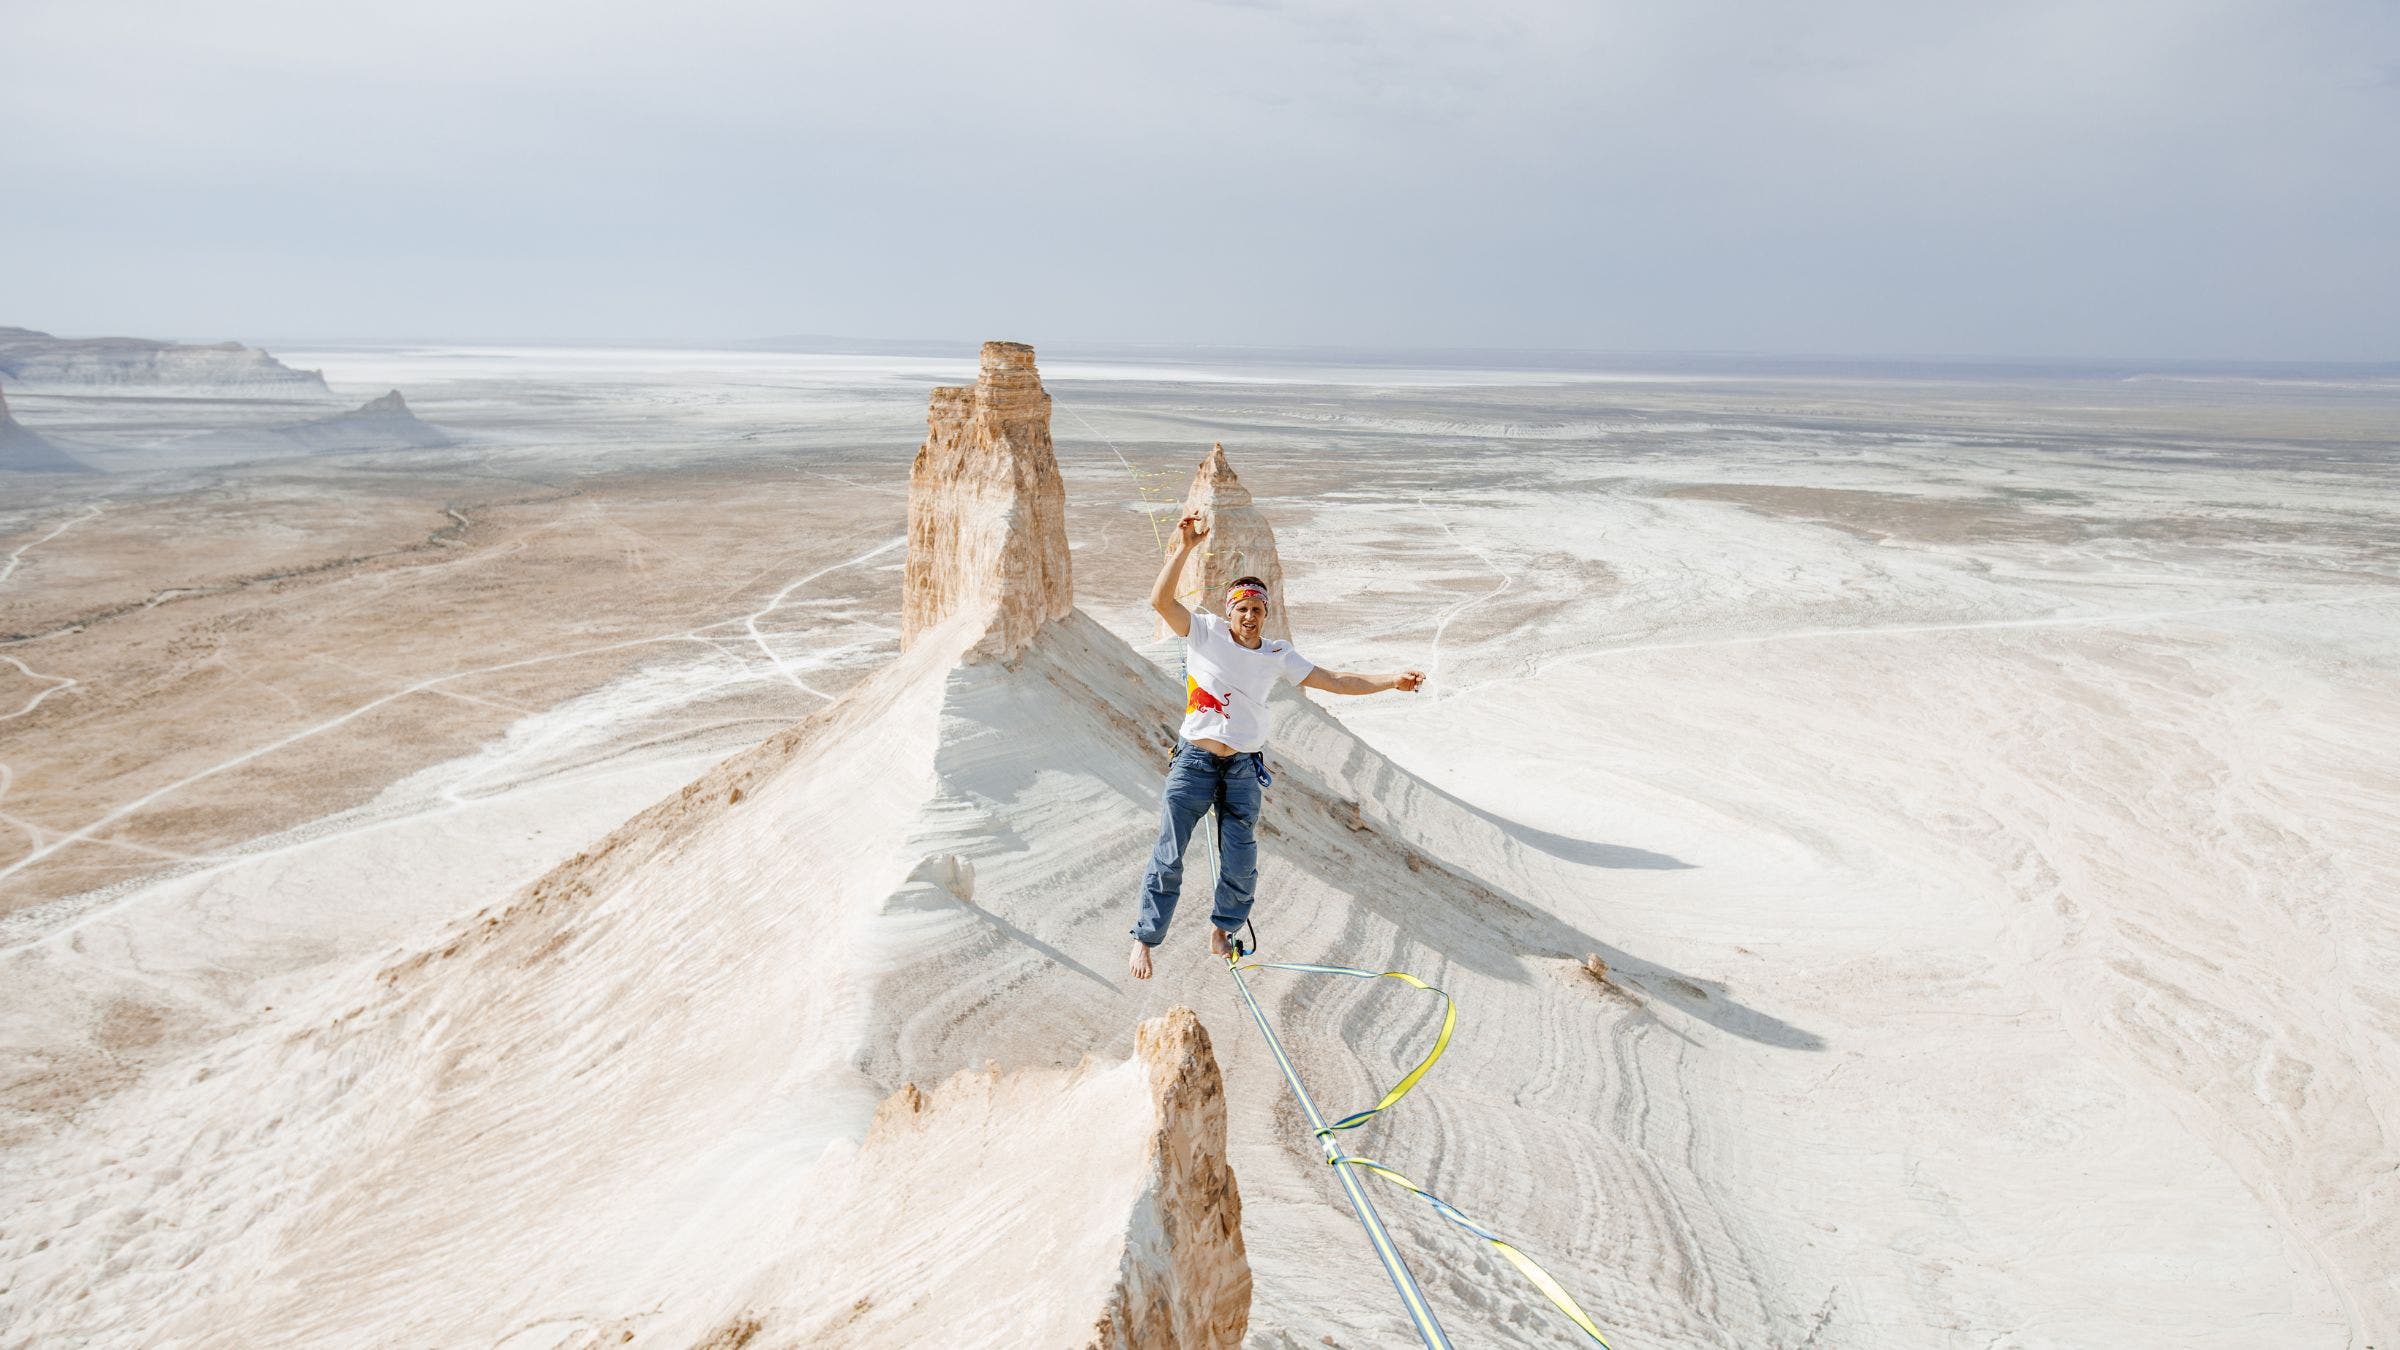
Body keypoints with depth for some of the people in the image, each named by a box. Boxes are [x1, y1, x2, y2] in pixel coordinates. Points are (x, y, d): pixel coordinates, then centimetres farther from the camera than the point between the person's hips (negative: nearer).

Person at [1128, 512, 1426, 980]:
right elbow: (1160, 600, -18)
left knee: (1240, 863, 4)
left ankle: (1222, 928, 30)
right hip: (1194, 761, -3)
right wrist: (1183, 549, -28)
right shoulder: (1206, 632, -4)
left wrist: (1391, 680, 1)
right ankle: (1145, 938, 10)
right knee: (1169, 857, -3)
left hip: (1243, 769, 3)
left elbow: (1333, 680, 7)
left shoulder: (1278, 655, 5)